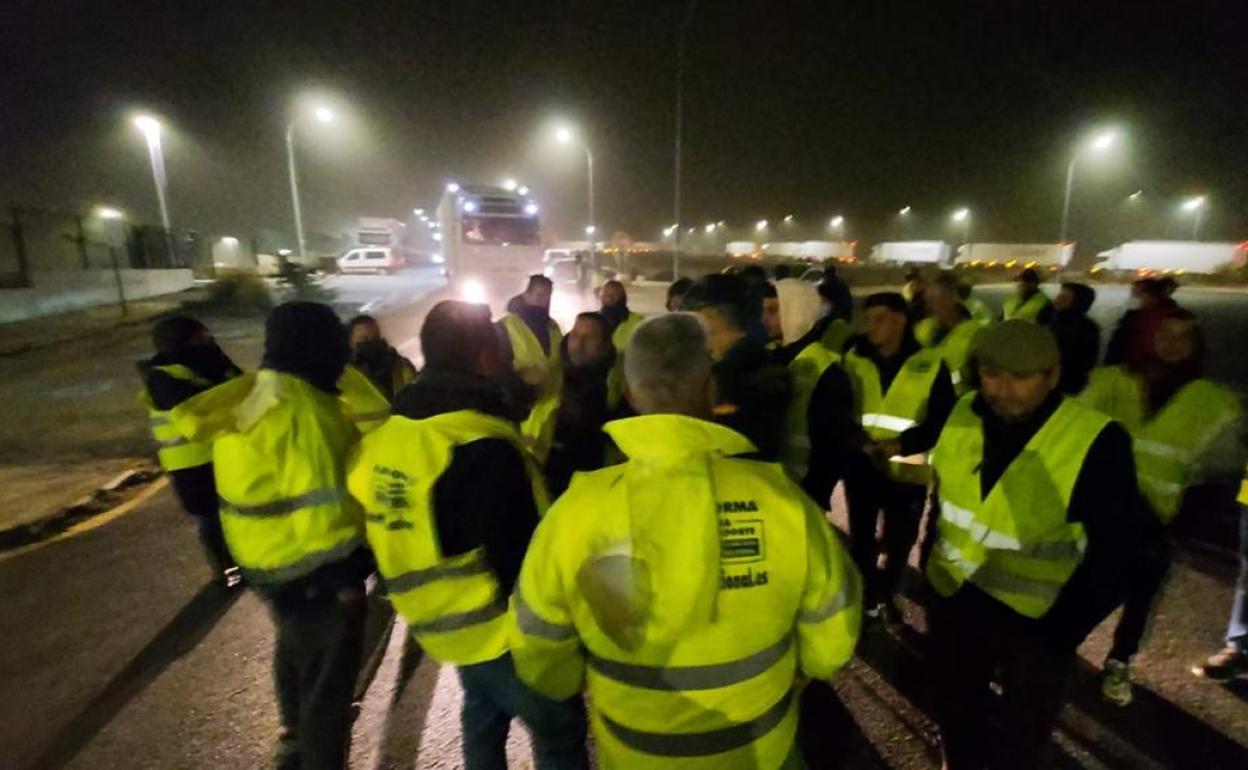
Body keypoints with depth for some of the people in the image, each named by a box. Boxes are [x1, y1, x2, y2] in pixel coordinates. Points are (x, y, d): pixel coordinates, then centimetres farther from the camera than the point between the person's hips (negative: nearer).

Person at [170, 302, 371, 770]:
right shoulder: (301, 409, -28)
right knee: (329, 678, 10)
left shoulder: (249, 395, 1)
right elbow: (322, 506, -27)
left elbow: (262, 484, 9)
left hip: (265, 559, 10)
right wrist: (347, 575, -17)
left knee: (297, 652, 32)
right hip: (310, 568, -10)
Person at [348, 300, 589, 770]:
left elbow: (396, 535, 9)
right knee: (561, 732, 10)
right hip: (499, 626, -8)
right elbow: (516, 559, -28)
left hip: (445, 620, 9)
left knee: (483, 718, 28)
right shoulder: (483, 448, -30)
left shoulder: (392, 433, -1)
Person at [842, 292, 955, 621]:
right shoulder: (853, 358, -3)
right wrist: (856, 437, -21)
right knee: (861, 536, 15)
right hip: (861, 465, 1)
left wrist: (901, 444, -19)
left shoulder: (931, 365, -7)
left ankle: (886, 593, 43)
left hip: (907, 469, 0)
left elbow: (943, 421, -5)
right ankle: (864, 592, 39)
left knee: (899, 541, 17)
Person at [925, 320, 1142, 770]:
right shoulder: (961, 416, -8)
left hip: (1035, 624, -3)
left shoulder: (1097, 442, -21)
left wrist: (1061, 632, -13)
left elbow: (1112, 551, -14)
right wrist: (931, 569, 6)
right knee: (953, 712, 26)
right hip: (953, 603, 4)